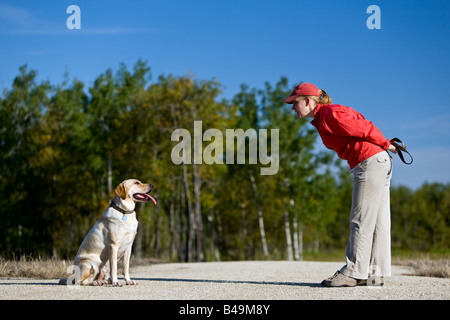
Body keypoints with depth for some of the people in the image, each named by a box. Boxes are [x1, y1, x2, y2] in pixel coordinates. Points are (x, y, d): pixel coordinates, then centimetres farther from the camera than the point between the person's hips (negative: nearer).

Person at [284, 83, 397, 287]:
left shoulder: (330, 114, -13)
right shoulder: (321, 120, 16)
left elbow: (364, 128, -12)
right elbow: (361, 127, 17)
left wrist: (386, 145, -3)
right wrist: (384, 144, 12)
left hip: (371, 161, -10)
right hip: (379, 163, 10)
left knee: (361, 220, -7)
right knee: (376, 219, 9)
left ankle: (353, 272, -4)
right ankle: (374, 274, 13)